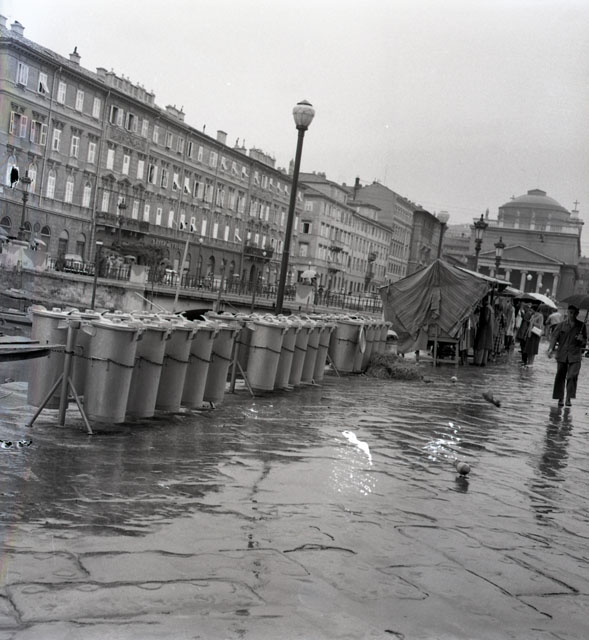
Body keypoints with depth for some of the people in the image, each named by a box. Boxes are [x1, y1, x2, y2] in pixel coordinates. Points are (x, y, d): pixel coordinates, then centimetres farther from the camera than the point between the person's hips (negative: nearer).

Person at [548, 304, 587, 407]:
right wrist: (551, 348, -18)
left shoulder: (581, 326, 7)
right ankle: (560, 399, 10)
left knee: (572, 376, -10)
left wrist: (582, 339, -12)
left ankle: (568, 399, -4)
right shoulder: (561, 325, 5)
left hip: (575, 356, -1)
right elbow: (554, 337, -2)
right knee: (560, 376, 1)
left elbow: (585, 341, 12)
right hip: (562, 354, 1)